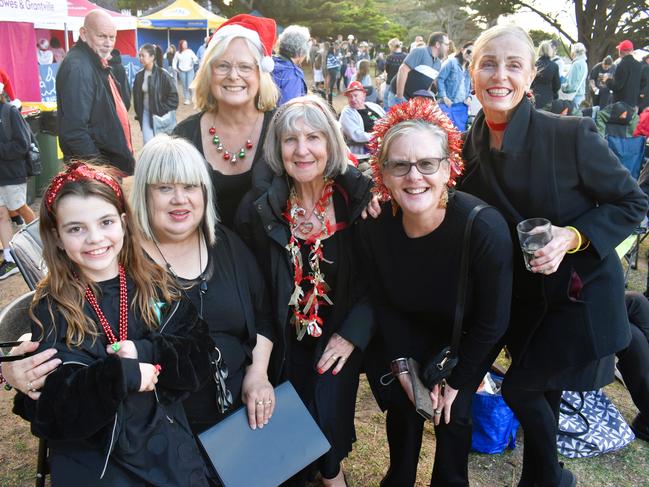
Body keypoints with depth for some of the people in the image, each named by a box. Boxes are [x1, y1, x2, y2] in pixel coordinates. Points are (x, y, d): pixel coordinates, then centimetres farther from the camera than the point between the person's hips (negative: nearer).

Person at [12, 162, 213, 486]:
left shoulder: (156, 284, -2)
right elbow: (47, 409, -14)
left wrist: (147, 351, -20)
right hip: (93, 457, -2)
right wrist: (119, 375, -28)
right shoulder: (50, 311, -8)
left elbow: (199, 356, -3)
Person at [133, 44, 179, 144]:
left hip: (160, 115, -4)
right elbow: (136, 96, 12)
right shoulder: (139, 75, 3)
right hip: (146, 114, 4)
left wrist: (162, 110, -14)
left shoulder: (163, 74, -13)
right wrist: (138, 113, 7)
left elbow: (173, 96, -13)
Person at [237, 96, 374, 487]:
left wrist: (352, 333, -15)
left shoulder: (358, 198, -14)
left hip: (339, 338, 0)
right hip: (283, 342, 1)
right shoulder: (260, 208, -13)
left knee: (330, 421, 1)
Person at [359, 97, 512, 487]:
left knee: (453, 412, -2)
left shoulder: (485, 228, -36)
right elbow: (385, 304, -7)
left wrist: (456, 380, -12)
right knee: (401, 401, 3)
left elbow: (491, 321, -22)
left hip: (471, 335, -2)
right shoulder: (375, 229, -25)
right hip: (415, 330, 3)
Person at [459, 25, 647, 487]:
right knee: (542, 391, 20)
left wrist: (573, 236, -28)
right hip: (523, 293, 5)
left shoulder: (572, 135, -22)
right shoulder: (470, 144, -7)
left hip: (581, 292, -4)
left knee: (521, 387, 1)